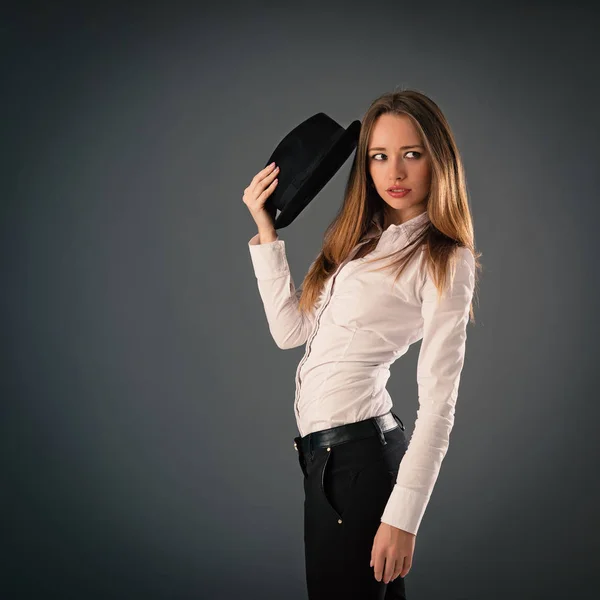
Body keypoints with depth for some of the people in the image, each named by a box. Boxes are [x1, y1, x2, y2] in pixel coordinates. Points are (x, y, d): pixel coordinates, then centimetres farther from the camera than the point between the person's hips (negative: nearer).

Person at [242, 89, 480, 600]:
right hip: (327, 443, 8)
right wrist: (266, 231, 6)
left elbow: (438, 400, -14)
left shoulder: (445, 261, -10)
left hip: (354, 448, -8)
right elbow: (290, 330, 11)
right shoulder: (364, 239, 13)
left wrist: (403, 515, -18)